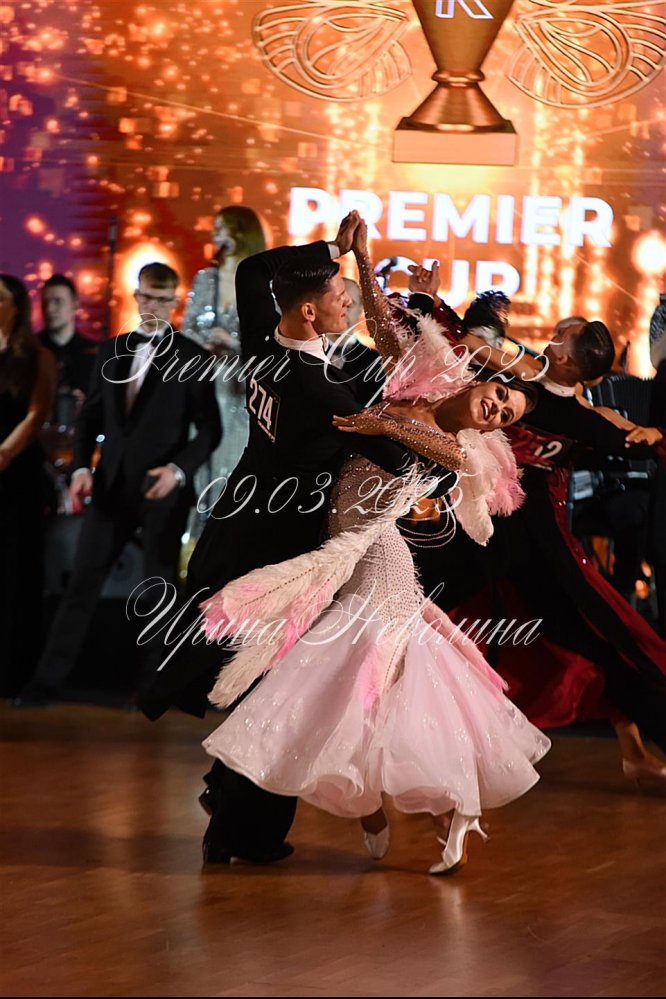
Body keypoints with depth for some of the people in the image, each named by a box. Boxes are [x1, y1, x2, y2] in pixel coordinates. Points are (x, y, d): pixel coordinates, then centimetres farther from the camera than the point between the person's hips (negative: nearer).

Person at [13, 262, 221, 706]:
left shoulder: (191, 357, -1)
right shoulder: (111, 351, 12)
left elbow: (209, 429, -2)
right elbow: (91, 416, 14)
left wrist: (179, 469, -16)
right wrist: (82, 466, 0)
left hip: (162, 488, -4)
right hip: (113, 485, 4)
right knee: (83, 581, 1)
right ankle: (49, 680, 3)